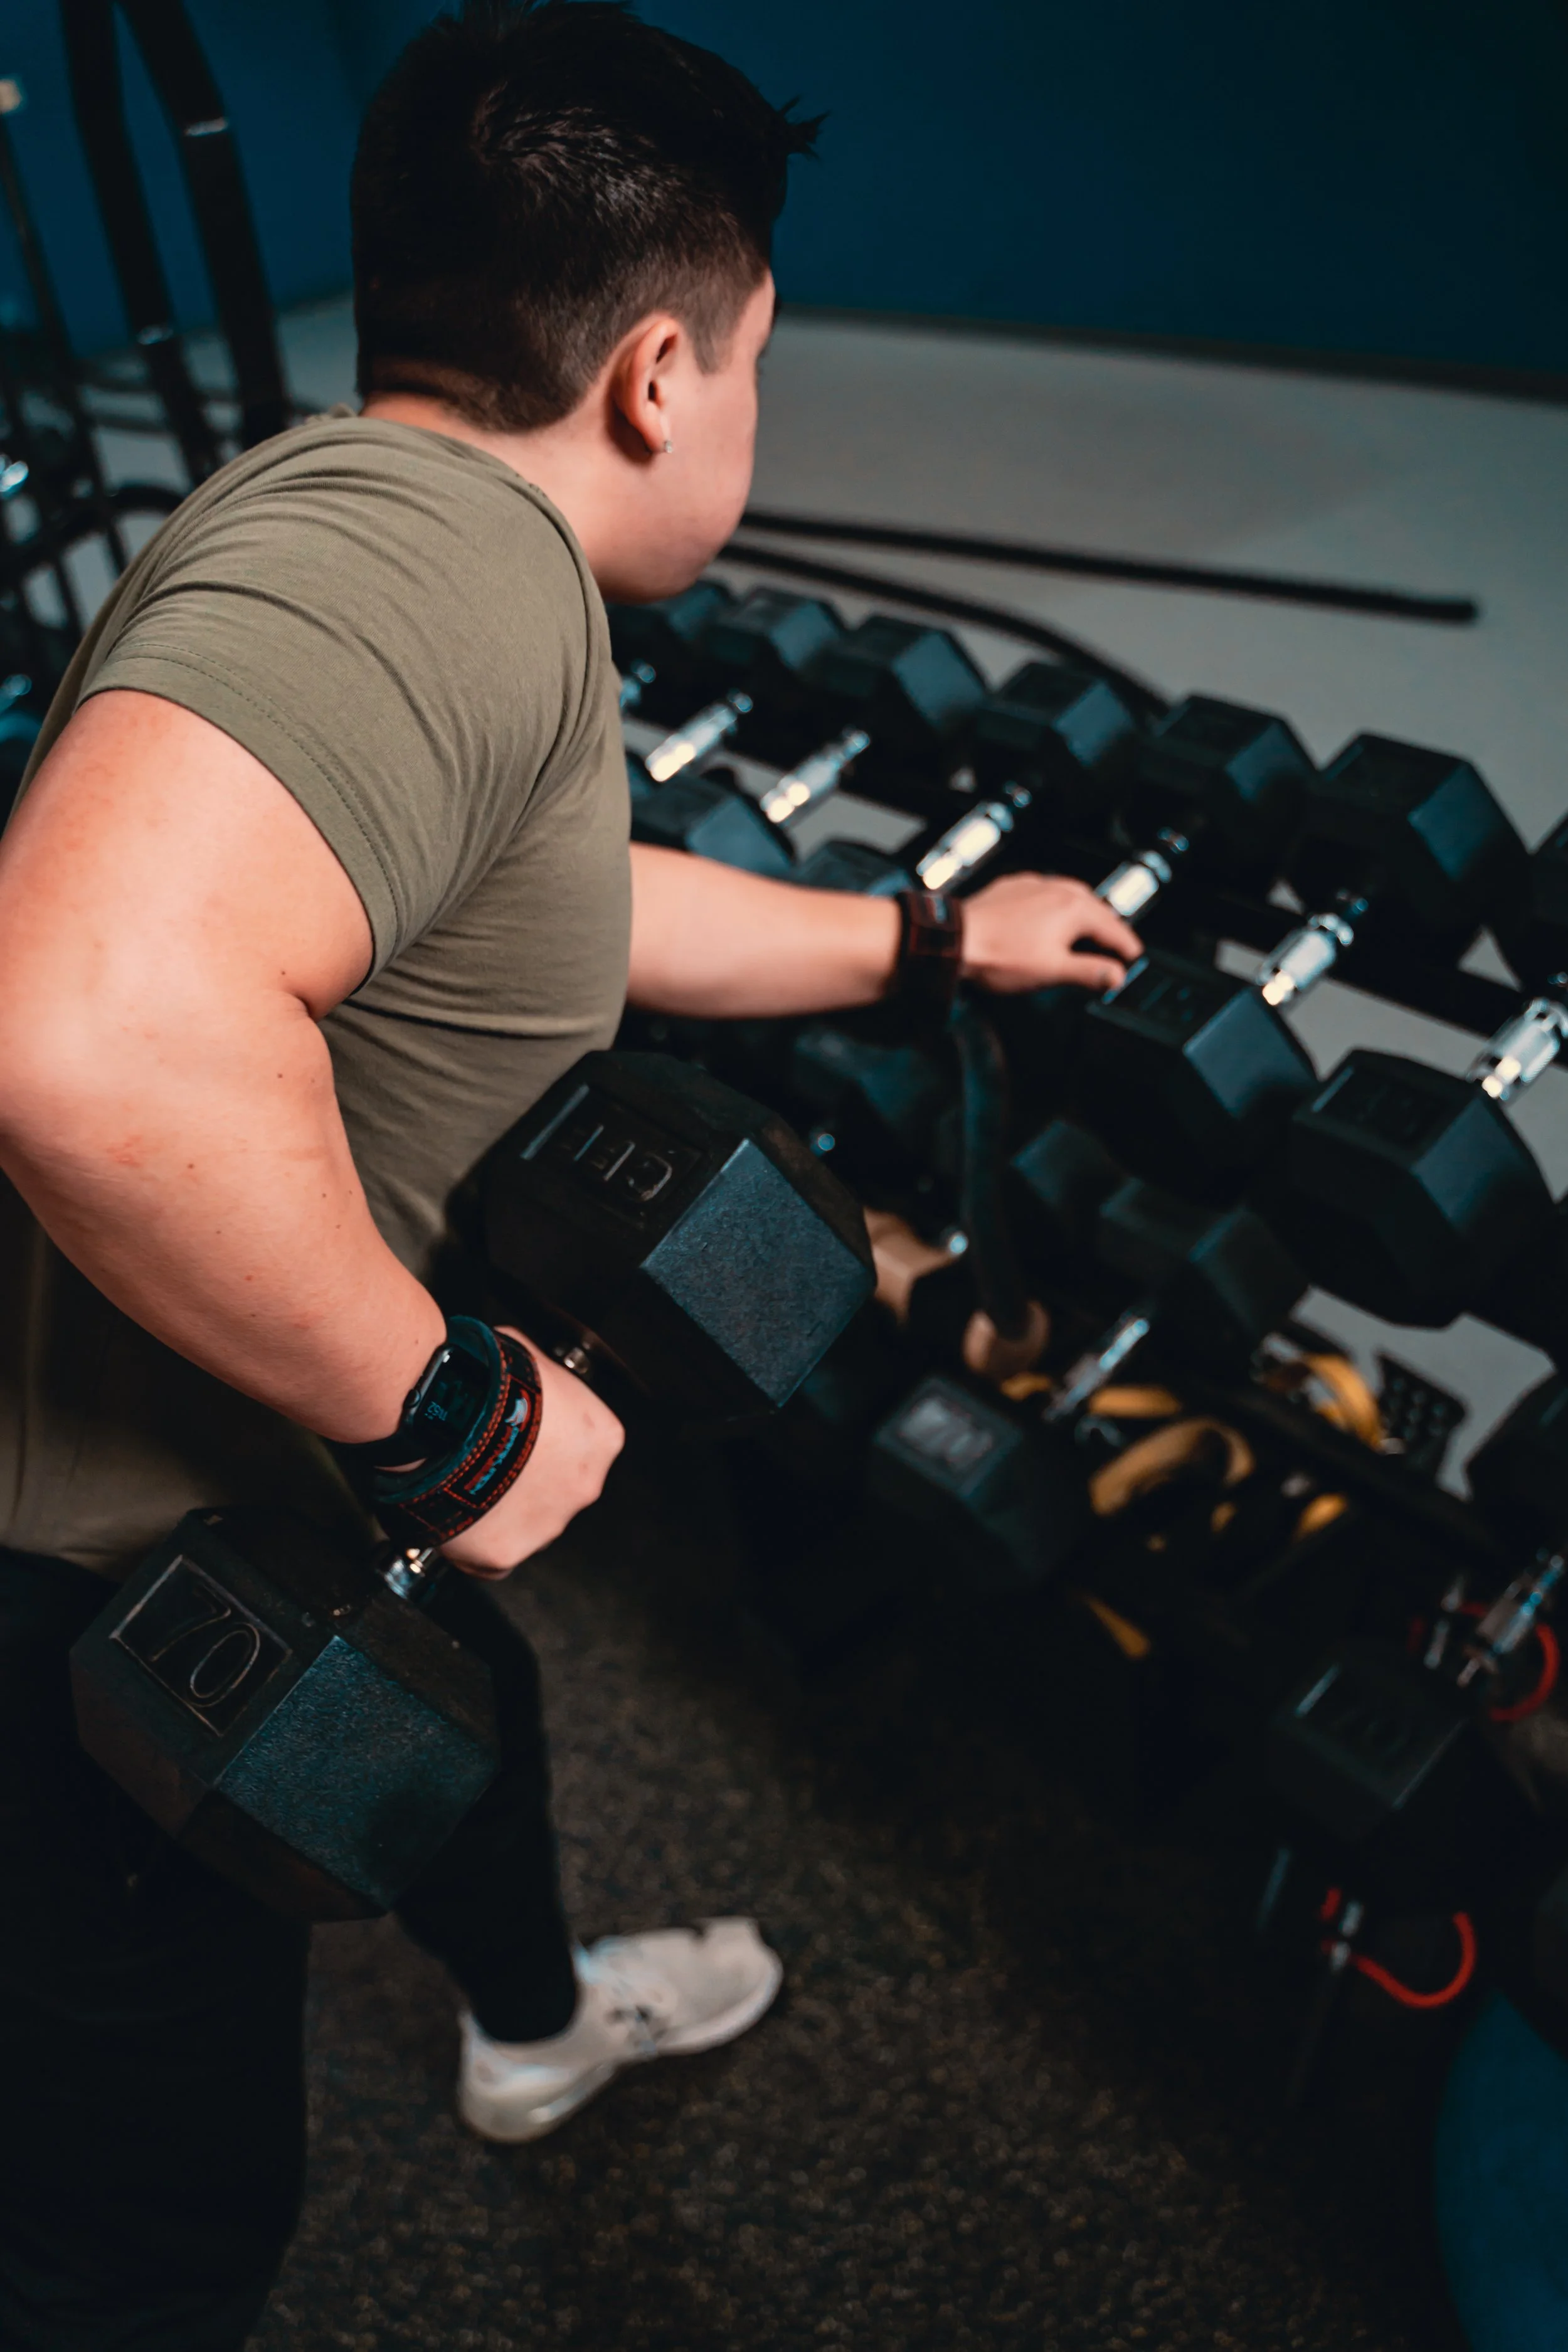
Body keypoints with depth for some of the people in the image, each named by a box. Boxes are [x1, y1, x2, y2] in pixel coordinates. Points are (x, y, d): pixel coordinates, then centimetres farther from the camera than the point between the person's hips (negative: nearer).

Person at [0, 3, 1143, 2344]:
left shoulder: (393, 533, 5)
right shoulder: (448, 545, -30)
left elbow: (575, 904, 20)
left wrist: (933, 938, 29)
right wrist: (447, 1408, -30)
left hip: (244, 1501, 11)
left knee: (464, 1694, 35)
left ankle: (541, 2024, 66)